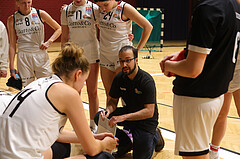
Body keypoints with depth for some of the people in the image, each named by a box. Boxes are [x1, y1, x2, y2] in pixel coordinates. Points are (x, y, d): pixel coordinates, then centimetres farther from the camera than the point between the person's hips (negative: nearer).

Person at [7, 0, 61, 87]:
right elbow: (12, 44, 3)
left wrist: (49, 42, -10)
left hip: (41, 55, 0)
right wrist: (12, 66, -1)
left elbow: (59, 29, 6)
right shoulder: (12, 19, 1)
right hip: (23, 57, 0)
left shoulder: (40, 14, -2)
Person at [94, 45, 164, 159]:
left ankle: (154, 137, 15)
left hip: (146, 119, -5)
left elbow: (149, 112, -29)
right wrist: (108, 111, -23)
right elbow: (113, 101, 3)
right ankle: (127, 142, 0)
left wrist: (123, 117, -39)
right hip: (129, 113, 5)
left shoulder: (147, 80, -23)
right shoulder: (119, 78, -6)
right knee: (99, 118, -16)